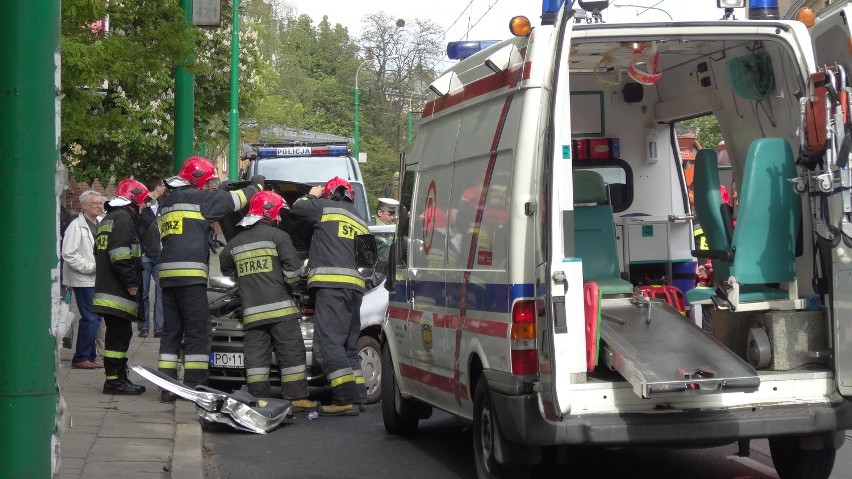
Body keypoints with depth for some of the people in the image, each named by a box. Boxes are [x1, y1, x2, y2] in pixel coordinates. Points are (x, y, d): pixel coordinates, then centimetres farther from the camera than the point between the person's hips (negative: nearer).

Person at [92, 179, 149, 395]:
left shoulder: (108, 219, 23)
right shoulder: (124, 218, -11)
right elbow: (120, 254, -22)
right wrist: (131, 281, -17)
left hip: (106, 288, 10)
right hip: (118, 292, -10)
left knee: (118, 335, 13)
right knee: (119, 335, -8)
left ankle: (119, 377, 18)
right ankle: (114, 380, -8)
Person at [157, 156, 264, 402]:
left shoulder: (167, 203, 21)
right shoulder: (198, 198, -3)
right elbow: (234, 200, 1)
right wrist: (256, 186, 18)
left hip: (167, 272, 8)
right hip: (190, 273, -8)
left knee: (172, 330, 9)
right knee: (197, 331, -4)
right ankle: (194, 384, -6)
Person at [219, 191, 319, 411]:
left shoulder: (235, 243, 14)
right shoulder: (277, 236, -3)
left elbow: (226, 269, 26)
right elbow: (292, 268, -9)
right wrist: (290, 286, 9)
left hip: (251, 312, 5)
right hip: (280, 308, -5)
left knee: (256, 355, 6)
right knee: (291, 353, 0)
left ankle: (258, 399, 3)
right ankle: (297, 397, -2)